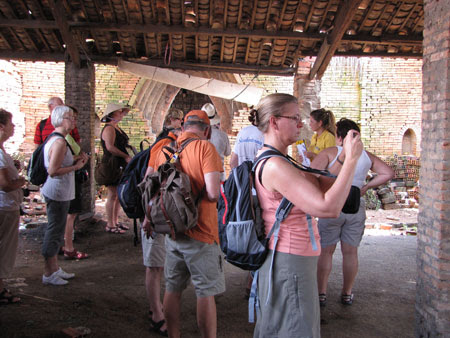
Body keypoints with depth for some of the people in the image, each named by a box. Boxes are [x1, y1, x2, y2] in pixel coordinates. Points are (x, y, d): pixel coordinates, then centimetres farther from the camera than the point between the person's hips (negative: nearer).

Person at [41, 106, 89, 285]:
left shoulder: (54, 139, 14)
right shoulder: (59, 142, -20)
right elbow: (53, 170, -24)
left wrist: (76, 160, 10)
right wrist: (75, 166, -16)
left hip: (56, 192, 11)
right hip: (58, 192, -11)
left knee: (56, 230, 17)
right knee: (54, 231, -1)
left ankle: (54, 268, 29)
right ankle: (48, 274, 10)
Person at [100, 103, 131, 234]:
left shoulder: (116, 127, 16)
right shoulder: (109, 128, -14)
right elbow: (110, 147, -27)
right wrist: (126, 157, -23)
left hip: (120, 166, 10)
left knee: (119, 195, 14)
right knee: (112, 195, -3)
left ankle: (115, 222, 23)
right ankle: (110, 226, 5)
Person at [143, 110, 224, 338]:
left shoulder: (164, 149, 5)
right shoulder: (205, 147, -13)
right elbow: (212, 193, -22)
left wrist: (149, 218, 26)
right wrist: (213, 195, 0)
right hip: (200, 233, -6)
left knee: (172, 289, 17)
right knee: (206, 293, 6)